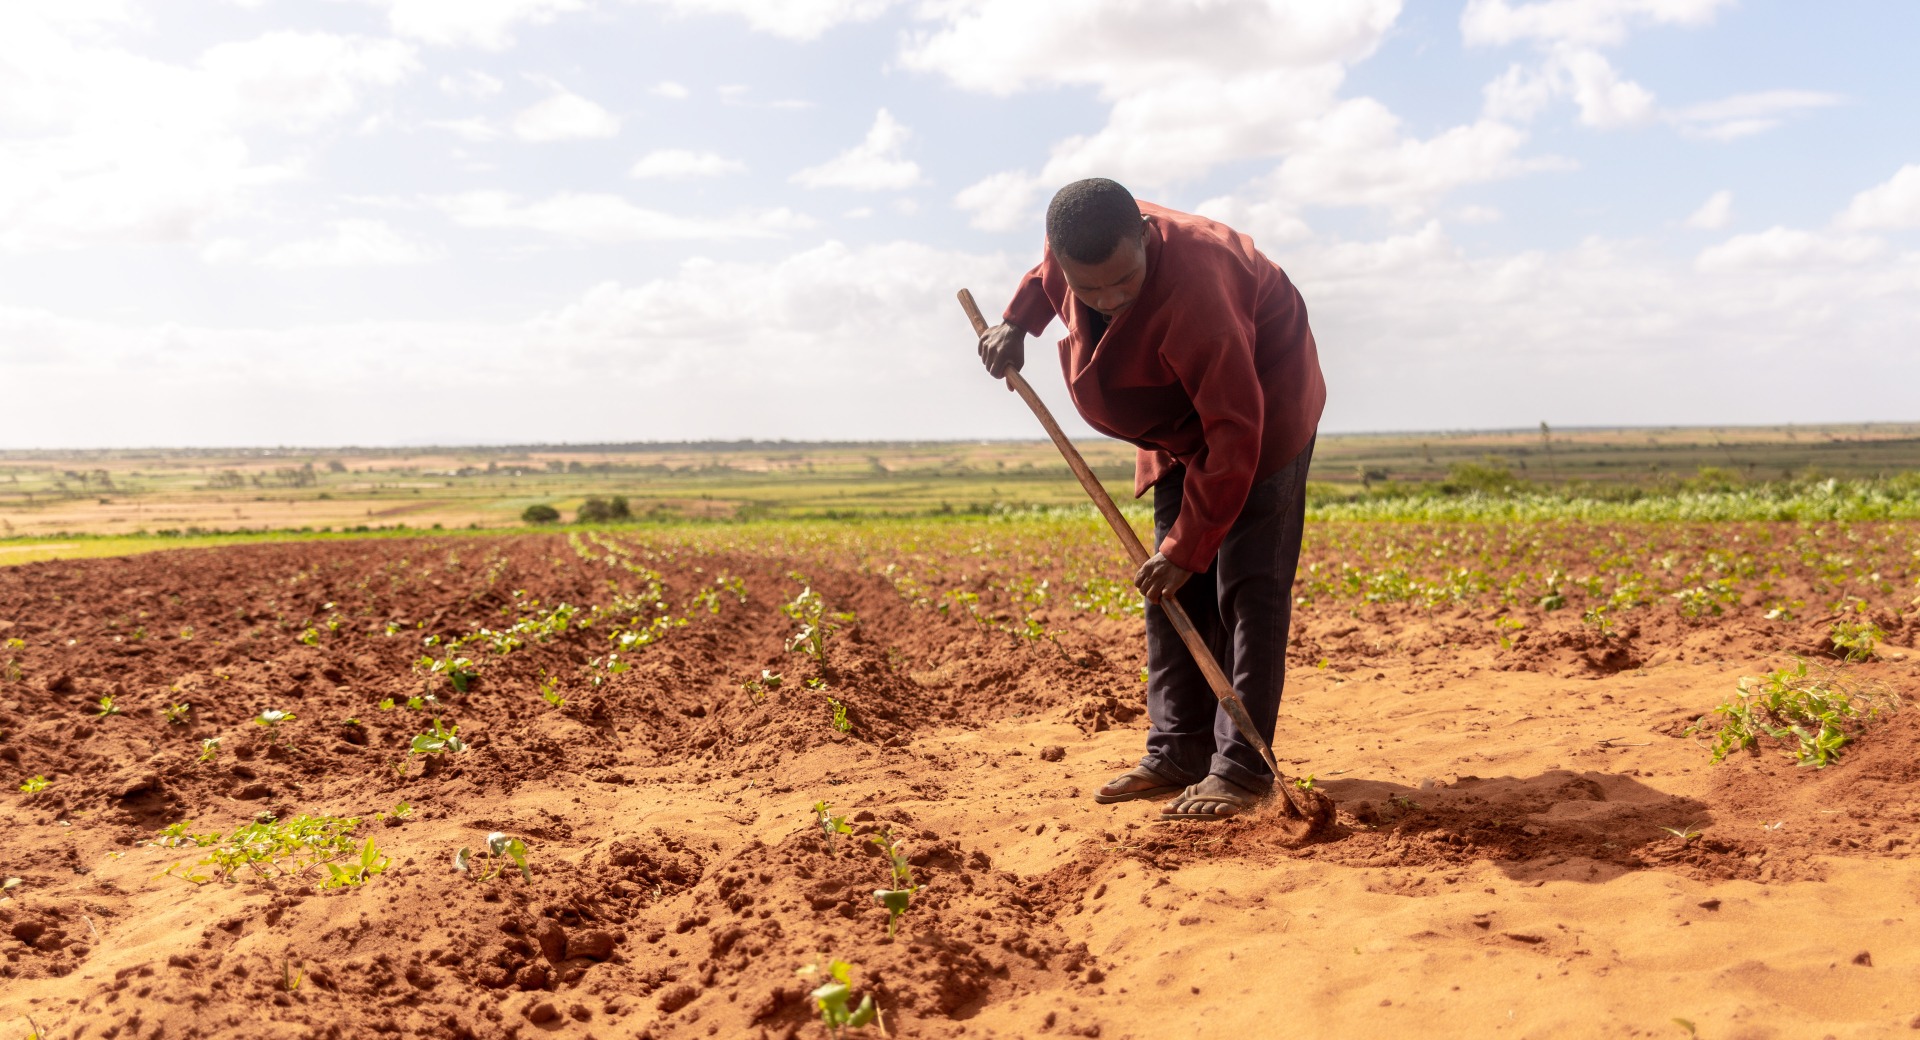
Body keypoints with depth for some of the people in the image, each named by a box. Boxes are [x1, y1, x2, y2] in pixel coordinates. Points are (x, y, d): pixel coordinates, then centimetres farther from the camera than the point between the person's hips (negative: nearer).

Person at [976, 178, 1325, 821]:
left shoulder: (1189, 292, -39)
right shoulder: (1071, 248, -17)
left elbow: (1236, 435, -37)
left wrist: (1189, 547, -34)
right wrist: (1015, 325, -5)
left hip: (1262, 406, -8)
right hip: (1182, 423, 8)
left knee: (1246, 587, -12)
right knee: (1172, 593, 5)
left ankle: (1243, 767, -9)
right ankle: (1178, 752, 10)